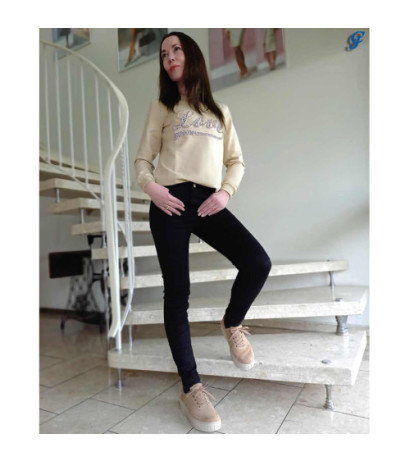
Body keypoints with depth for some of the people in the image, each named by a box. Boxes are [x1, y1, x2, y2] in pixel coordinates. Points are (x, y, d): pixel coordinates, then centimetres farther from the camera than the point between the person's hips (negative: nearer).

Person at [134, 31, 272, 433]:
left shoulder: (219, 111, 23)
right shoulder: (162, 107, 18)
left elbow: (236, 161, 16)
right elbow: (143, 159, 11)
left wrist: (226, 191, -4)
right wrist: (151, 187, -11)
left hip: (209, 202, 2)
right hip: (170, 203, -1)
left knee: (258, 263, -21)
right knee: (177, 292, -5)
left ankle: (231, 324, 11)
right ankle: (191, 388, 9)